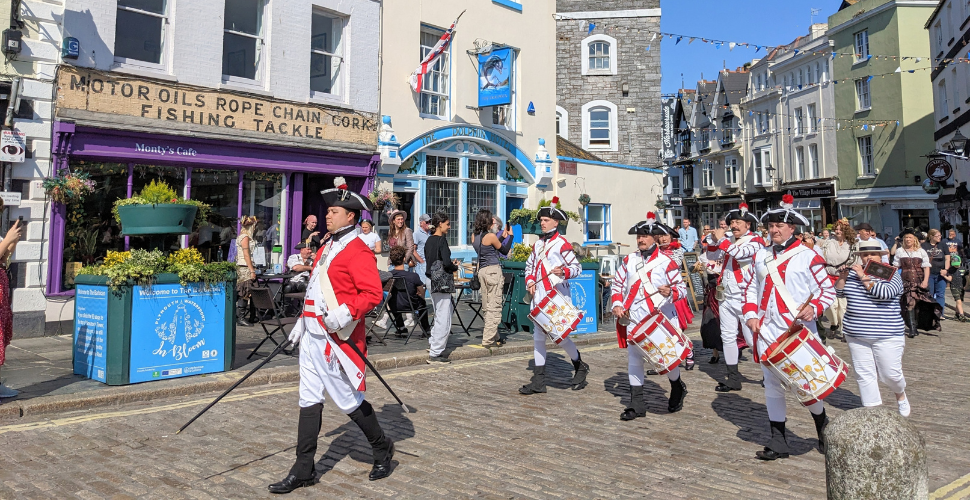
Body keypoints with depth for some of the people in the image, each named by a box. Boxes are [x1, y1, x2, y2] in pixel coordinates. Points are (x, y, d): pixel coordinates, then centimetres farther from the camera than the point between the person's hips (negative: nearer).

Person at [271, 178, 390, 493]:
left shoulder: (358, 251, -12)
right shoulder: (326, 249, 16)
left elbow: (373, 293, -20)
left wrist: (346, 313, -31)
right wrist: (302, 322, 22)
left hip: (337, 338, -9)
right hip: (313, 336, 9)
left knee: (348, 400, 2)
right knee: (310, 401, 10)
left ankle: (382, 449, 25)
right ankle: (303, 471, 18)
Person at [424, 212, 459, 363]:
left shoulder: (429, 240, 11)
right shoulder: (442, 240, -13)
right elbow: (447, 263, -22)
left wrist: (451, 265, 11)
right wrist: (455, 267, -1)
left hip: (432, 280, 9)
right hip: (442, 280, -9)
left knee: (444, 312, 24)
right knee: (443, 318, -2)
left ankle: (433, 344, 28)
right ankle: (435, 354, 1)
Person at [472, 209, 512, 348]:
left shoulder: (474, 236, 9)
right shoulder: (491, 236, -12)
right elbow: (505, 251, 1)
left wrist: (502, 237, 25)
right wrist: (510, 236, 11)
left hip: (482, 270, 8)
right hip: (493, 270, -8)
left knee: (488, 307, 13)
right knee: (494, 306, -3)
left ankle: (495, 337, 22)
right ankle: (489, 339, -3)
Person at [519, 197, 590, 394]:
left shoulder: (562, 244, -8)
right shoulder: (538, 244, 12)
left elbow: (577, 267, -9)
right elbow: (529, 265, 21)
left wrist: (563, 272, -27)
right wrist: (529, 281, 4)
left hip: (557, 297, -7)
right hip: (539, 297, 7)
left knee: (561, 336, -3)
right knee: (538, 337, 6)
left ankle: (580, 367, 25)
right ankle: (538, 382, 12)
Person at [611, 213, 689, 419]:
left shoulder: (666, 261, -5)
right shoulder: (628, 260, 6)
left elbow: (682, 287, -4)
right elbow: (617, 284, 12)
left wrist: (670, 292, -25)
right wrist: (617, 304, -3)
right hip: (634, 319, 3)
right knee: (634, 359, 3)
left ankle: (678, 389, 38)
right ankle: (637, 405, 12)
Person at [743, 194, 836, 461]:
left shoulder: (807, 256, -4)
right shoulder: (761, 256, 11)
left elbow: (828, 290, -1)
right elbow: (752, 289, 17)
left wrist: (813, 308, -19)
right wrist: (750, 314, 3)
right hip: (766, 332, 5)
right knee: (772, 385, 8)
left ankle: (823, 428, 32)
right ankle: (778, 444, 18)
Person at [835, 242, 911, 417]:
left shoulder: (892, 275, -4)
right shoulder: (853, 273, 8)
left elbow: (885, 293, -21)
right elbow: (839, 292, 8)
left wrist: (864, 277, -19)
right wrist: (842, 277, -7)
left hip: (887, 335, -3)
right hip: (856, 335, 3)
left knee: (890, 374, 4)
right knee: (864, 375, 4)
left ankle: (901, 395, 37)